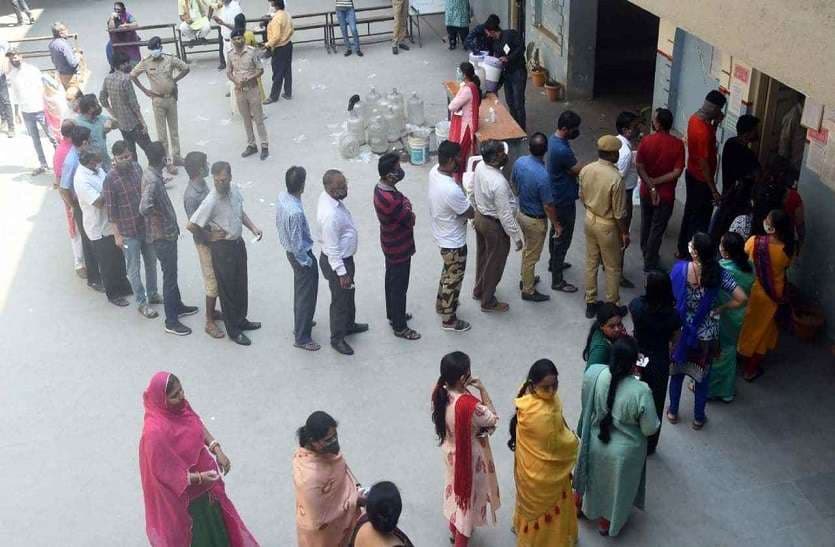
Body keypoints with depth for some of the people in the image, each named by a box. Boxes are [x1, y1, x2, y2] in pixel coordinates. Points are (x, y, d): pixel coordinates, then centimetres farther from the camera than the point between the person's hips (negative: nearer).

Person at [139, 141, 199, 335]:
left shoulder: (151, 173, 2)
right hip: (162, 236, -10)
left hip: (168, 232, 10)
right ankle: (171, 321, 13)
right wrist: (159, 216, -23)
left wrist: (172, 222, 18)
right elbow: (144, 208, -43)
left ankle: (177, 306, 42)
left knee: (171, 273, 24)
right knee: (170, 276, 1)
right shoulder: (153, 181, -29)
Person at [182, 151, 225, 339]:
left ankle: (212, 311, 38)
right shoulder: (191, 196, -28)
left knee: (218, 278, 20)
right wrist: (213, 236, -23)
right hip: (205, 242, -9)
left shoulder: (203, 184, 0)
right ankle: (210, 323, 14)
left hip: (215, 238, 9)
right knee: (213, 281, 1)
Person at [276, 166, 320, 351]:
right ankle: (301, 338, 19)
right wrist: (307, 262, -12)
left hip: (289, 251, 9)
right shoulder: (295, 212, -36)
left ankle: (301, 323, 46)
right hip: (301, 255, -9)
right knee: (307, 296, 6)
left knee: (300, 291, 27)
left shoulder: (281, 197, -8)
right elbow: (297, 244, -27)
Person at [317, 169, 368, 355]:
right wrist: (341, 273, -20)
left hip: (344, 257, 9)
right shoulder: (330, 215, -36)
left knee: (349, 293, 28)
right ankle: (337, 339, 30)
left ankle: (349, 324, 51)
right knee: (340, 300, 11)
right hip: (337, 262, -9)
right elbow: (332, 249, -28)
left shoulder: (328, 197, -7)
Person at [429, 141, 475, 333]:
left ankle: (441, 303, 52)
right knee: (454, 279, 12)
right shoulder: (451, 190, -39)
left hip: (443, 235, 9)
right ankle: (449, 320, 30)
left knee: (448, 272, 31)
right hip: (453, 241, -9)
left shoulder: (434, 171, -11)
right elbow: (471, 213, -22)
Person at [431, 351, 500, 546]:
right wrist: (482, 390, -22)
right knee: (467, 496, 16)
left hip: (451, 452, 7)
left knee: (455, 489, 30)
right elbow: (493, 419, -19)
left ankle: (454, 531, 53)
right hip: (469, 458, -7)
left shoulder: (440, 393, -17)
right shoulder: (469, 404, -39)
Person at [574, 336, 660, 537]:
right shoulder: (640, 391, -35)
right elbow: (650, 429, -21)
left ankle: (590, 508, 59)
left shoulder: (593, 373, -26)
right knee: (615, 485, 26)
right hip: (623, 450, -3)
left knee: (596, 477, 32)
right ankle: (607, 522, 50)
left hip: (595, 441, 3)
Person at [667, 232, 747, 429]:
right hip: (706, 335, 0)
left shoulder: (679, 269, -20)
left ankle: (673, 412, 39)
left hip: (681, 330, 0)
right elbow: (741, 298, -22)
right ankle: (698, 417, 35)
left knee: (677, 371, 23)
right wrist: (720, 309, -6)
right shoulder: (719, 273, -19)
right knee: (703, 375, 20)